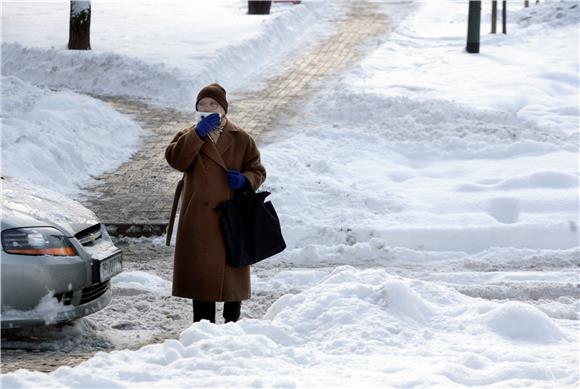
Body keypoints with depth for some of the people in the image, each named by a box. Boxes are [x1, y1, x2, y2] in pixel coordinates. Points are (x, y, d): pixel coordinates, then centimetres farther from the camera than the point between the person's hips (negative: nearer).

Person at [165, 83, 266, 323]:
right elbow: (175, 159, -12)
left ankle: (232, 324, 21)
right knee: (201, 273, 3)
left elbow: (257, 170, 9)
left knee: (232, 273, 6)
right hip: (199, 220, 0)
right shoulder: (189, 137, 9)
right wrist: (199, 133, -20)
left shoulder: (241, 139, 8)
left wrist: (244, 180, -14)